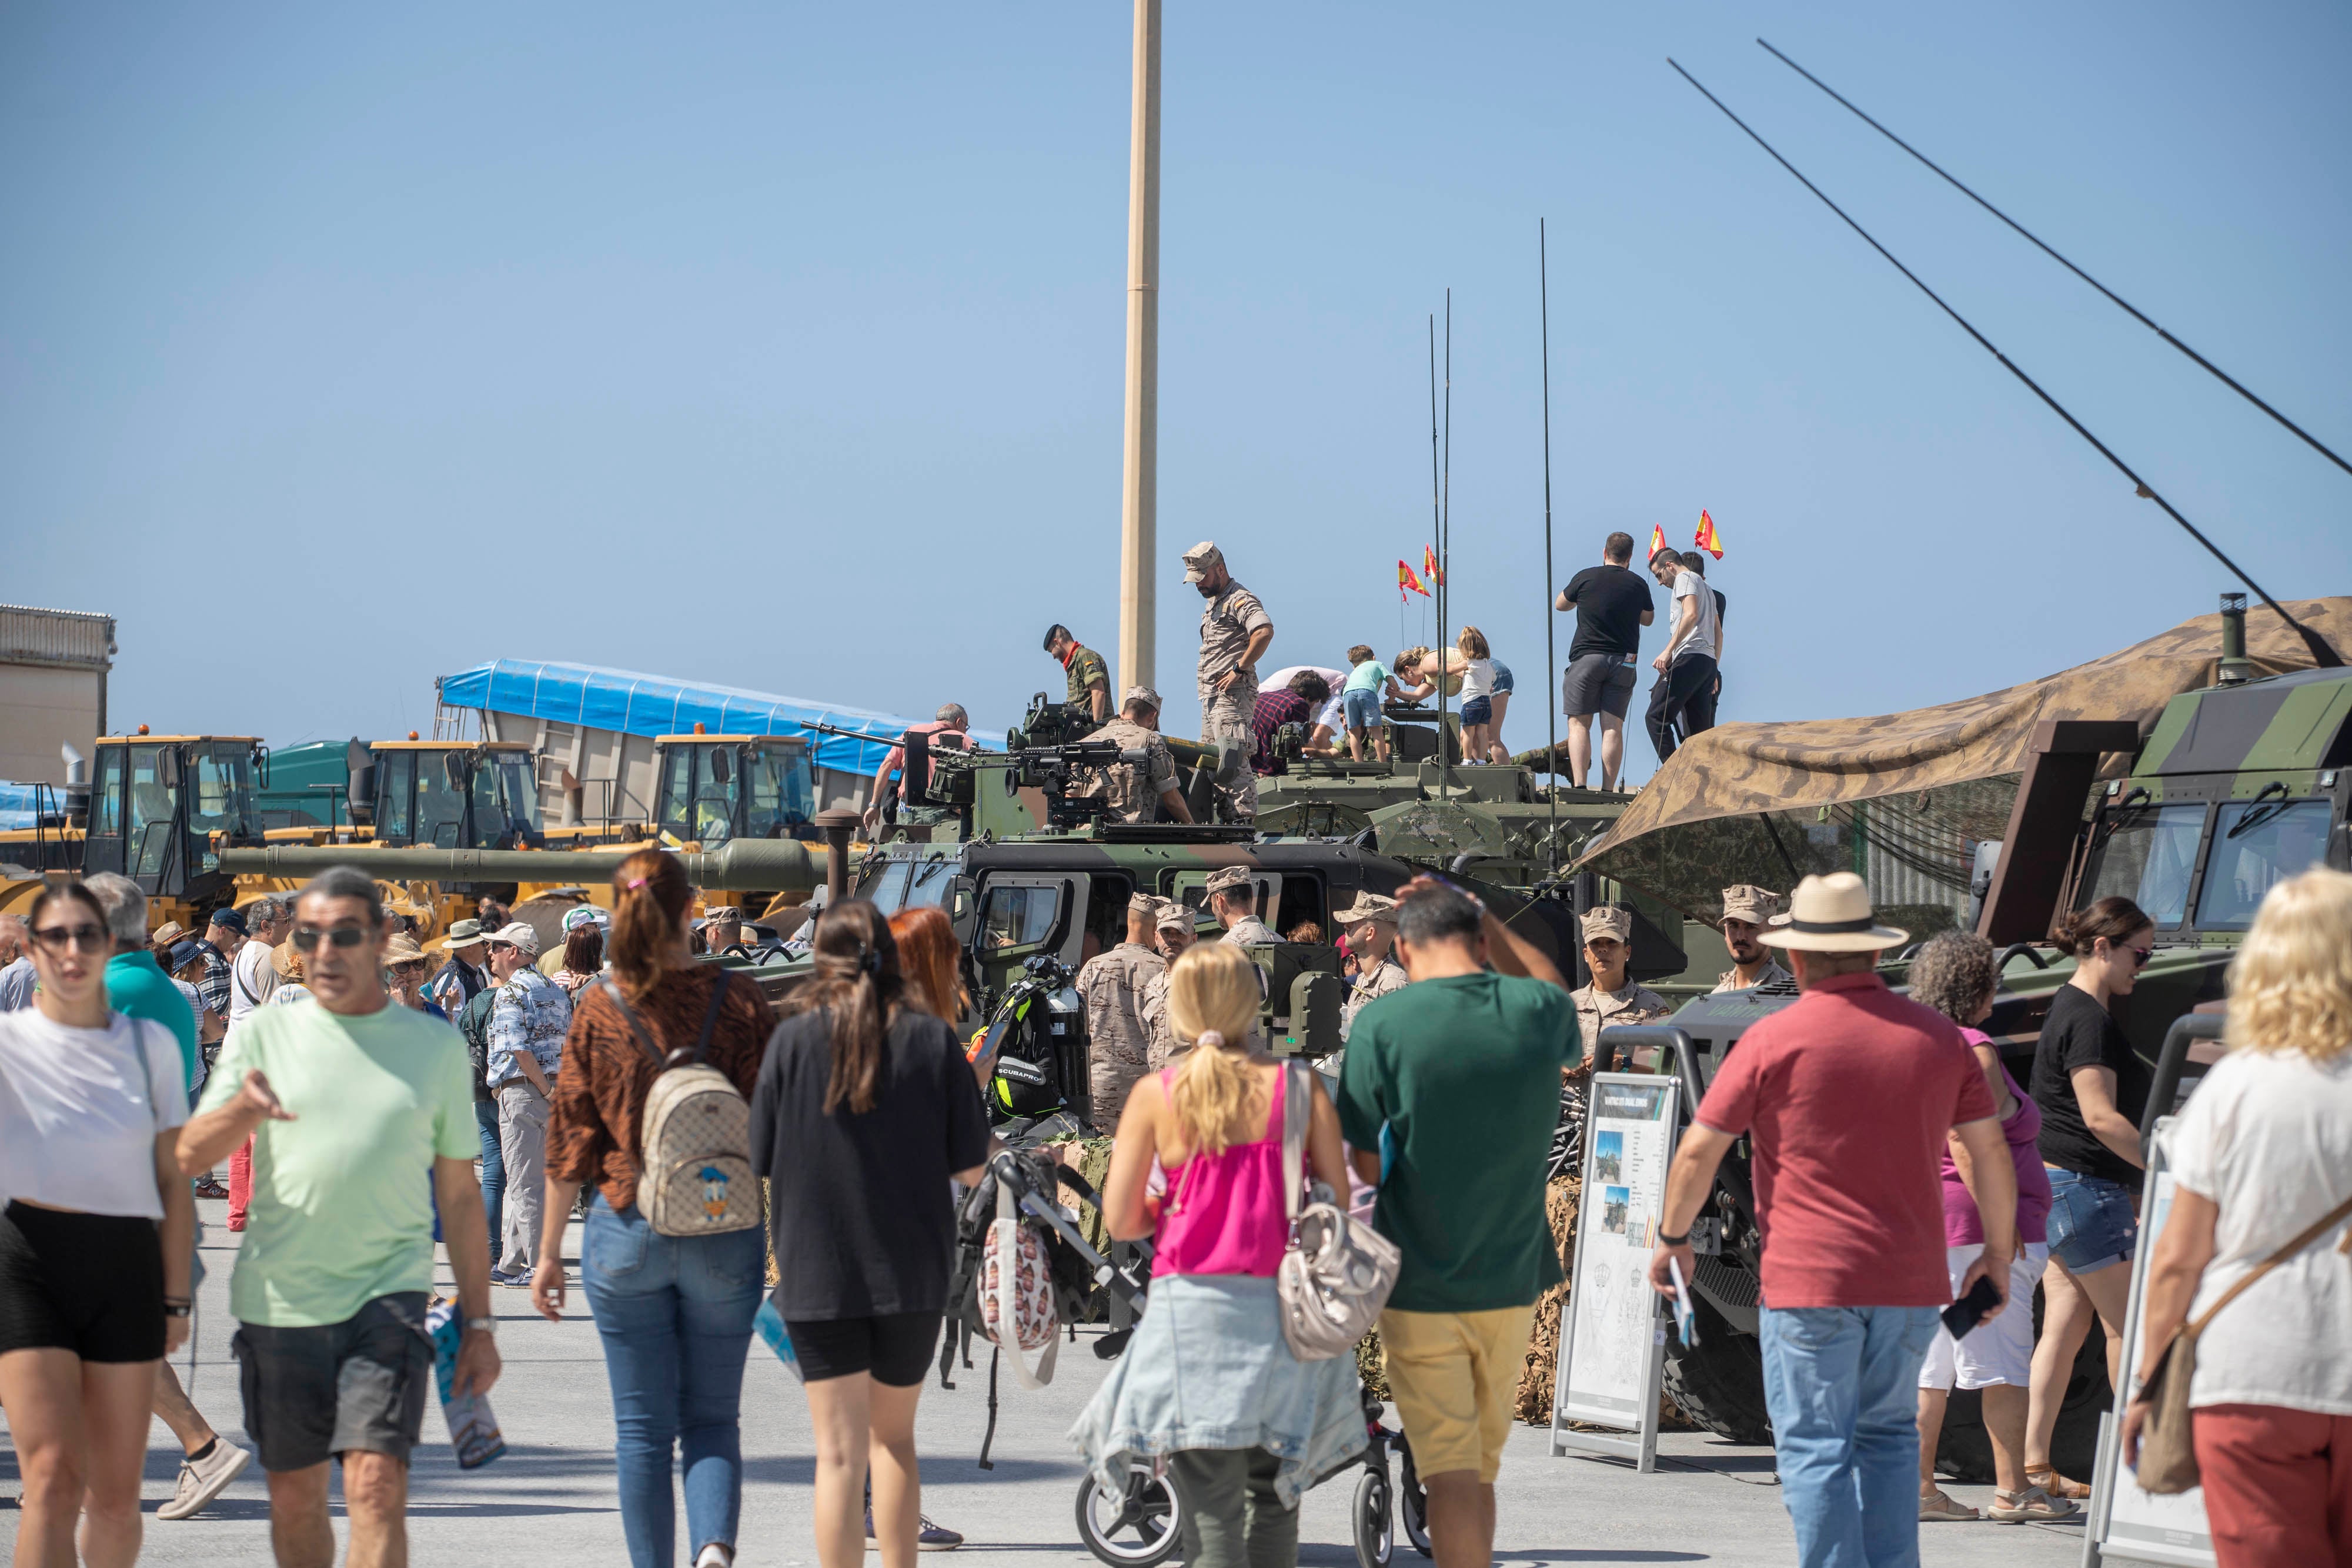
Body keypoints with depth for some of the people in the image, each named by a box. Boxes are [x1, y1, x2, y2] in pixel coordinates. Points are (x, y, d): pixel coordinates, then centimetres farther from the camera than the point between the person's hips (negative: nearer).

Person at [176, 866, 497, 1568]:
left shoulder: (435, 1046, 6)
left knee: (377, 1486, -16)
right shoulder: (266, 1035, 5)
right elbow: (189, 1157, -2)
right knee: (294, 1499, 10)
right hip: (279, 1300, 2)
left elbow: (459, 1192, 11)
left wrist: (478, 1323, 9)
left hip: (388, 1294, -1)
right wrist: (245, 1109, -24)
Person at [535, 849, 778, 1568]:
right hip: (724, 1237, 0)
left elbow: (569, 1138, 0)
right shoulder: (738, 1000, -5)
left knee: (642, 1427, 10)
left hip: (625, 1233, 0)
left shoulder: (598, 1009, -4)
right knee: (712, 1418, 10)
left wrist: (549, 1251, 7)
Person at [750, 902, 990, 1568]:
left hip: (818, 1275, -2)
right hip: (913, 1270, 2)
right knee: (894, 1437, 19)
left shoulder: (793, 1039, -6)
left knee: (840, 1453, -1)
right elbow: (969, 1167, -3)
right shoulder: (933, 1040, -4)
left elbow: (761, 1161, -2)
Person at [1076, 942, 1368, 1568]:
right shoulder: (1301, 1087, -1)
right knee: (1275, 1499, 16)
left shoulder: (1156, 1095, -3)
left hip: (1194, 1310, -2)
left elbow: (1120, 1222, -3)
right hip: (1284, 1308, 2)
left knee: (1212, 1515, -1)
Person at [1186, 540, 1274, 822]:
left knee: (1232, 762, -16)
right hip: (1211, 694, 11)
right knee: (1213, 762, 10)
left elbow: (1265, 631, -26)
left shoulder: (1239, 599, -10)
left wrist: (1239, 669, -22)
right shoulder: (1213, 603, 23)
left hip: (1232, 693, -11)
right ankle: (1227, 819, 13)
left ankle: (1243, 819, -18)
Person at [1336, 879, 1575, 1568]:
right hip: (1512, 1279, 4)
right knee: (1483, 1461, 19)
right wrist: (1480, 914, 25)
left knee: (1449, 1467, -1)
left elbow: (1367, 1166, -11)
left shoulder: (1382, 1025, -14)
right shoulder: (1537, 1013, -4)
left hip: (1419, 1286, -4)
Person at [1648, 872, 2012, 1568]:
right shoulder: (1938, 1035, 6)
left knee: (1816, 1451, 0)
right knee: (1888, 1436, 16)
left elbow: (1697, 1152, -3)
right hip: (1912, 1281, 4)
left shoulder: (1774, 1040, -5)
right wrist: (1997, 1254, 18)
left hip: (1808, 1280, -4)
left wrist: (1672, 1237, 12)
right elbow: (1991, 1152, 8)